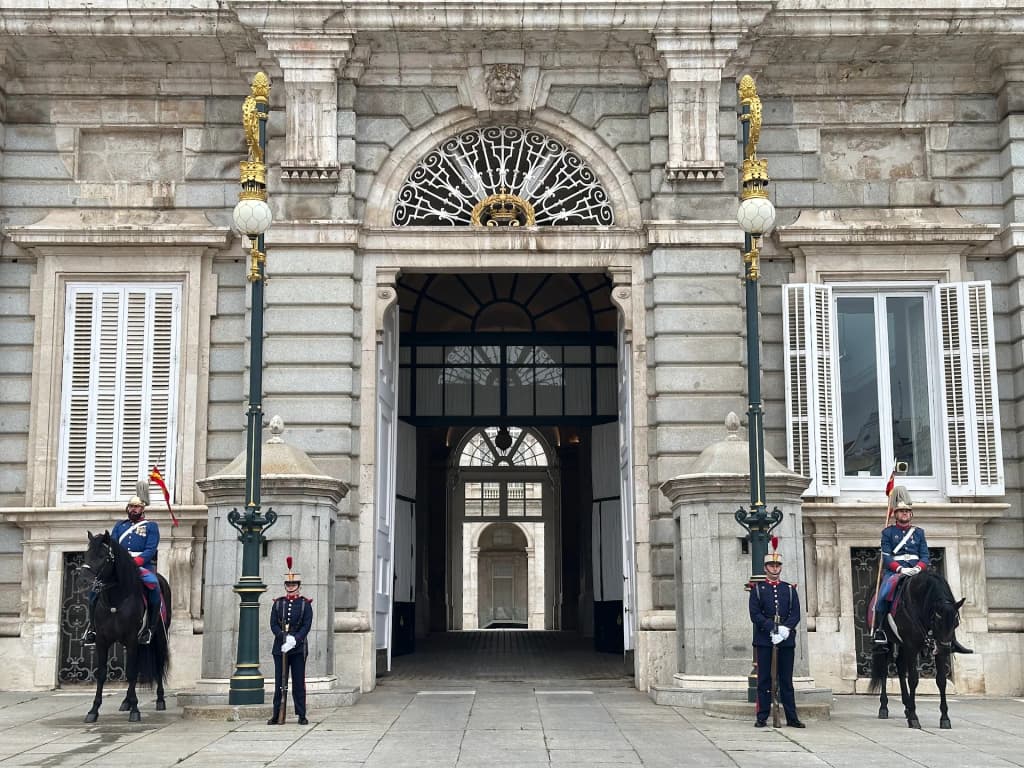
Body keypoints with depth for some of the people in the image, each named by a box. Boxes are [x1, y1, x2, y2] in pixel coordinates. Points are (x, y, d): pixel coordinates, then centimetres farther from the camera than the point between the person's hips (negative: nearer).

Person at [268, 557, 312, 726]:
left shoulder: (305, 604, 3)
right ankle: (276, 715, 9)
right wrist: (285, 637, -16)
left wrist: (294, 640, -19)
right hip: (280, 648, 2)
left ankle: (301, 715, 5)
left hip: (298, 649, -2)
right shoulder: (277, 603, 9)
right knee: (279, 682, 4)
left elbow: (307, 626, -6)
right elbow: (273, 624, 0)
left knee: (299, 683, 1)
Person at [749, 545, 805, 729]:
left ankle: (792, 718, 8)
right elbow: (755, 614, -4)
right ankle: (762, 718, 4)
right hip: (764, 640, -2)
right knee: (764, 679, 1)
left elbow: (796, 614, 4)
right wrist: (772, 629, -16)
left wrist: (785, 628, -14)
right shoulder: (757, 588, 5)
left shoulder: (790, 589, 12)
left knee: (786, 680, 5)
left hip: (787, 640, 2)